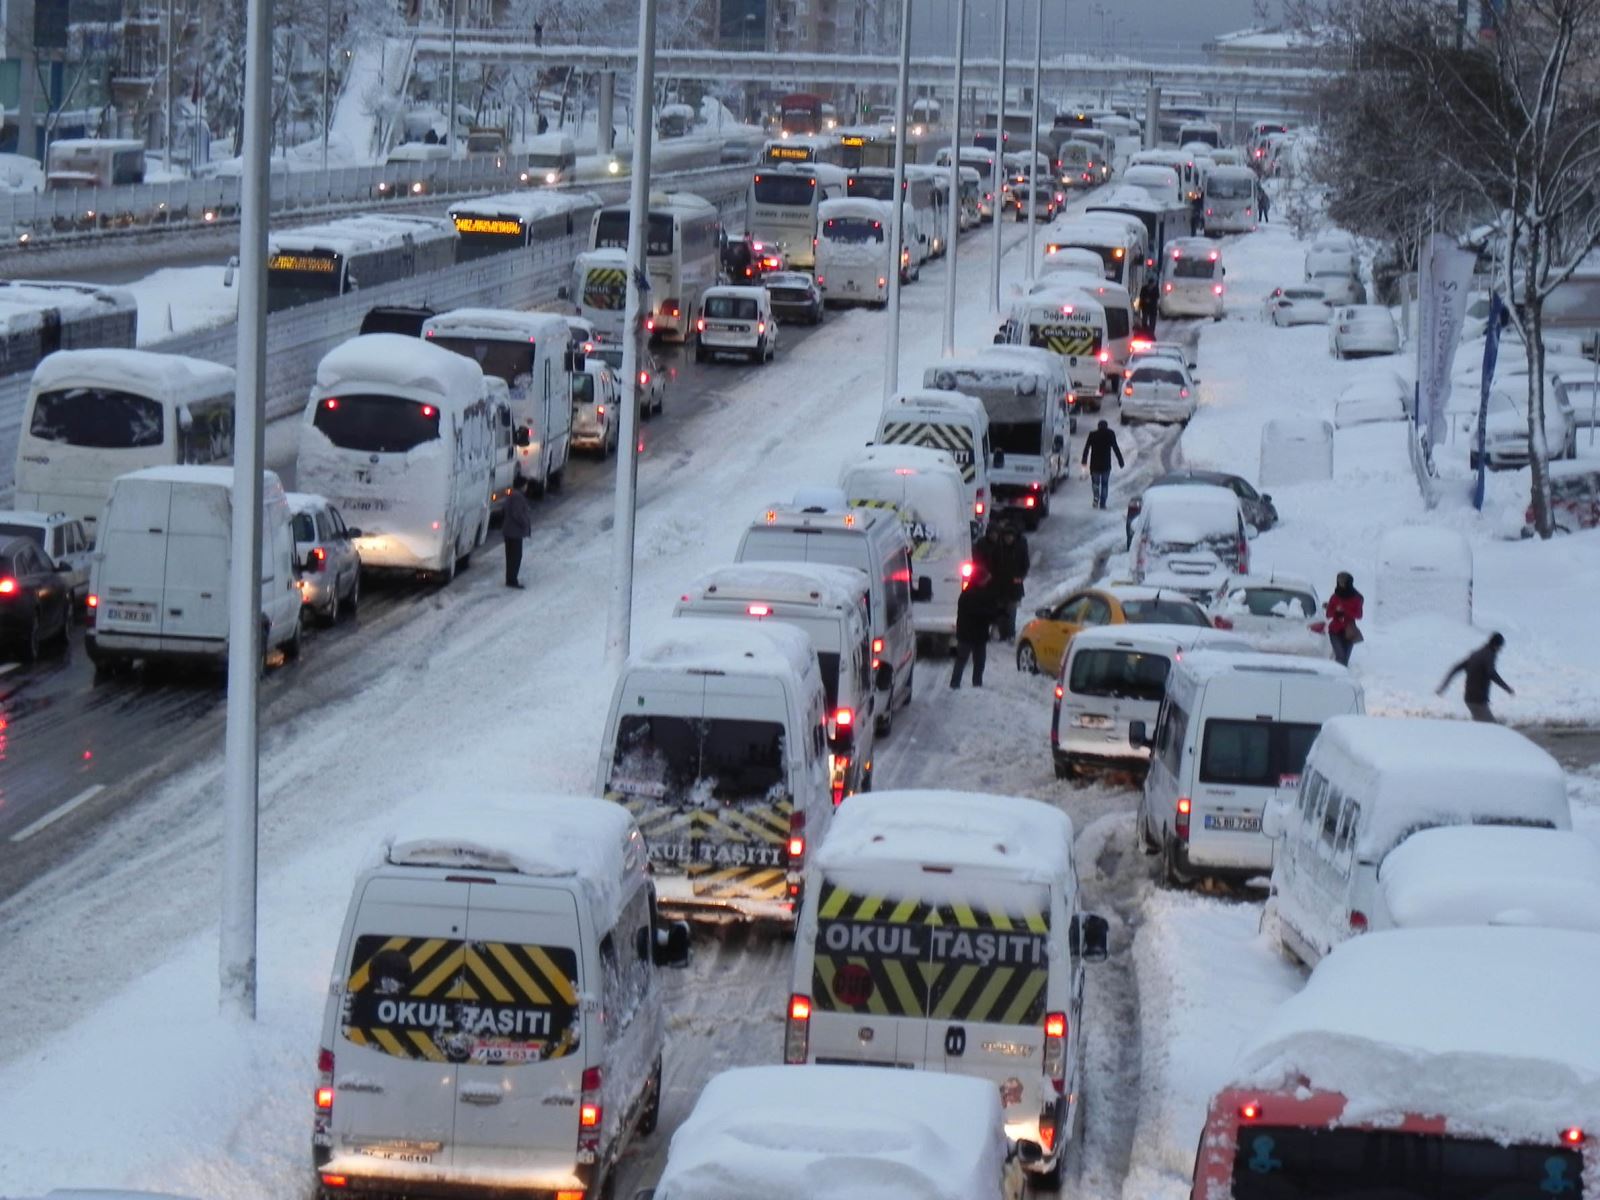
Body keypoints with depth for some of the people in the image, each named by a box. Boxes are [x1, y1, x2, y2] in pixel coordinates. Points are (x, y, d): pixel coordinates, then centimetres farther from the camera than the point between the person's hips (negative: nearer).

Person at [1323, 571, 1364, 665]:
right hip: (1335, 631, -1)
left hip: (1349, 631, 1)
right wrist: (1336, 610, -16)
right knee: (1340, 656, -18)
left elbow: (1359, 615, -4)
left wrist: (1344, 610, -16)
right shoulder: (1335, 597, 5)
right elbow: (1328, 614, 5)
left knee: (1345, 658, -1)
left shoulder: (1356, 598, 2)